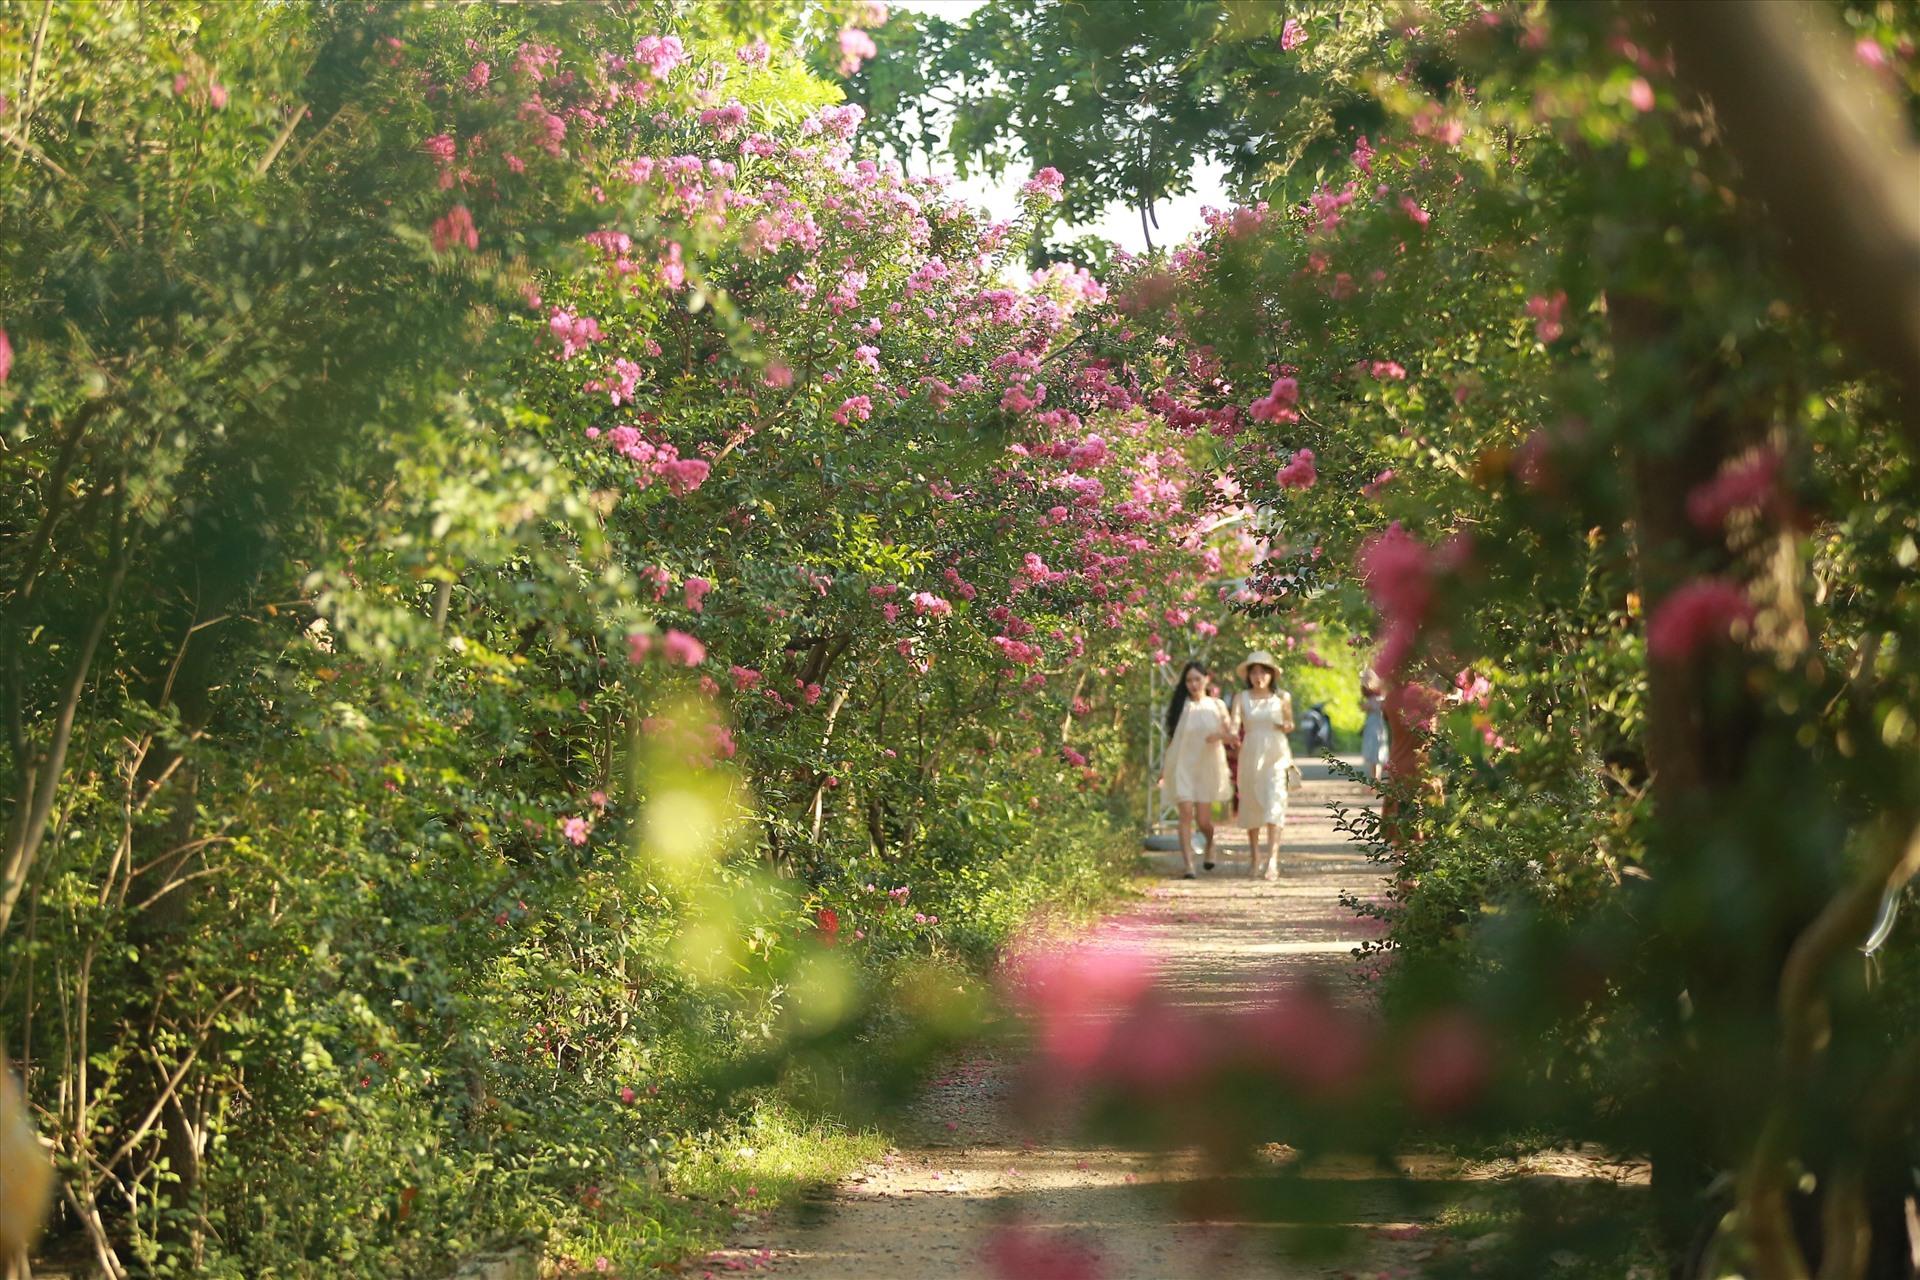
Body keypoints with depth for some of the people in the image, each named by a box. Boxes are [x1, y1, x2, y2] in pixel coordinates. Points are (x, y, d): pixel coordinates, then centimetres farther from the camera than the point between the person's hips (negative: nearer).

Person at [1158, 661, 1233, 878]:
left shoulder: (1217, 706, 6)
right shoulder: (1179, 706, 4)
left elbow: (1230, 734, 8)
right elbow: (1170, 737, 9)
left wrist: (1219, 735, -15)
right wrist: (1163, 768, 9)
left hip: (1207, 767, 1)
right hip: (1181, 766, -1)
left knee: (1203, 818, 2)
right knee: (1186, 814, -12)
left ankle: (1210, 844, 36)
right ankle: (1188, 865, -12)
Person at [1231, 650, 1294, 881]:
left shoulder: (1282, 697, 5)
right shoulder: (1242, 698, 3)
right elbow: (1235, 722, -11)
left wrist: (1287, 725, -5)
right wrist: (1233, 735, -32)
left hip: (1276, 754, -1)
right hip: (1250, 755, 2)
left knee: (1274, 804, -15)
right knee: (1251, 805, 9)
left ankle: (1273, 861, -22)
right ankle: (1253, 858, 27)